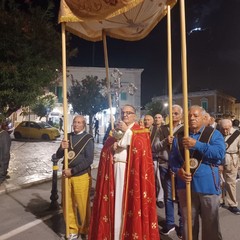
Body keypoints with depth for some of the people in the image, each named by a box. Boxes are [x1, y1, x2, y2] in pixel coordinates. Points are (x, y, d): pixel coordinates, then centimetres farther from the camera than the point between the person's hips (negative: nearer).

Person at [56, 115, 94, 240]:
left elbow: (89, 159, -15)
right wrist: (62, 148, -15)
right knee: (68, 204, 14)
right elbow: (58, 156, 7)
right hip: (66, 175, 5)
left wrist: (72, 170, -17)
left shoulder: (88, 138, -9)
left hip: (81, 176, -4)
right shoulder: (68, 136, 5)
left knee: (83, 206, 7)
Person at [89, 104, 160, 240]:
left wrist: (127, 130, -13)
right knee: (115, 202, 8)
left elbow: (141, 146, -16)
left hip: (132, 172, -4)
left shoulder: (141, 131, 4)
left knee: (130, 202, -1)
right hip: (115, 170, 4)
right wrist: (112, 147, -10)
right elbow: (104, 150, 12)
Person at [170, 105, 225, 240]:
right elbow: (173, 158, 5)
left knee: (211, 223, 14)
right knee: (188, 222, 17)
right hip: (185, 185, 3)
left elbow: (220, 153, -17)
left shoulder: (214, 134, -1)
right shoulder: (179, 137, 8)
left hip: (207, 186, -2)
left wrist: (197, 145, -23)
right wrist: (178, 171, -14)